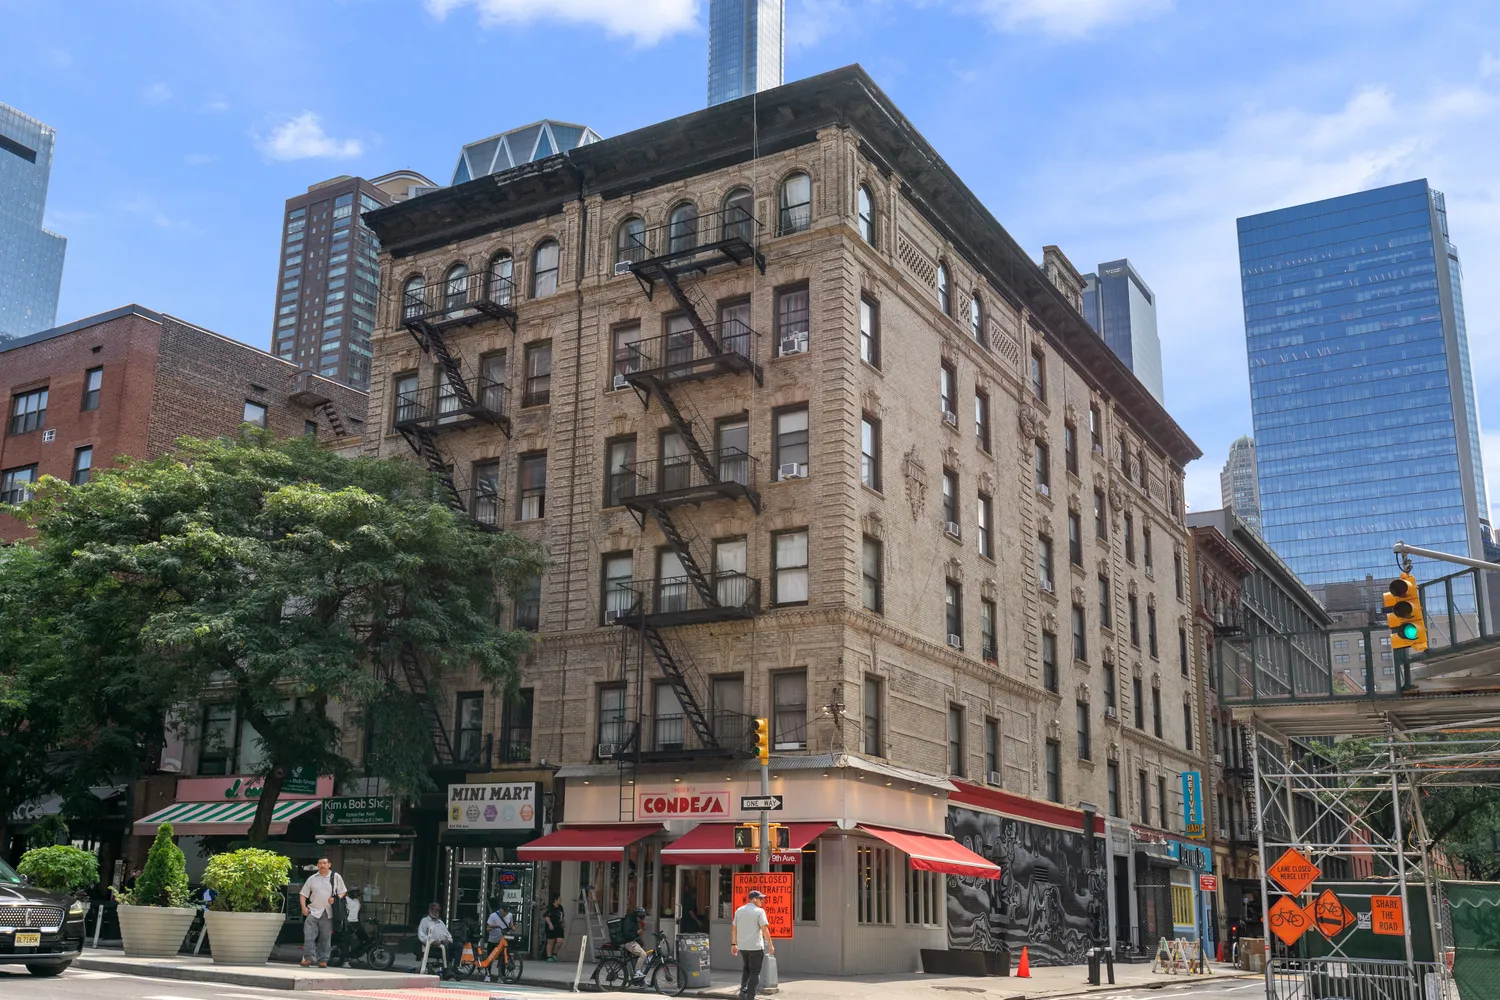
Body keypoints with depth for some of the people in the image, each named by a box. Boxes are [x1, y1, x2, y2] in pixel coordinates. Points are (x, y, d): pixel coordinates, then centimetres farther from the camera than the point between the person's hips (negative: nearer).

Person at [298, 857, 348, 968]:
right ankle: (308, 957, -7)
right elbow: (303, 894, 9)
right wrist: (304, 907, -4)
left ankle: (323, 960, 10)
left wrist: (336, 899, -10)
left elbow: (342, 892, 9)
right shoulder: (312, 878, 7)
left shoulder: (336, 877, 4)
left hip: (328, 913, 0)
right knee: (308, 935, -12)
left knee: (325, 937, 4)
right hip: (313, 911, 0)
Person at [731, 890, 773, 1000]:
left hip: (742, 946, 5)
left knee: (746, 968, 23)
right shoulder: (759, 911, -10)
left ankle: (743, 990, 7)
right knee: (754, 972, 4)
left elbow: (733, 928, 11)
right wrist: (770, 945, -8)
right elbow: (764, 929, -14)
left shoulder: (739, 911, 8)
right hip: (756, 946, -5)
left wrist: (733, 944, 18)